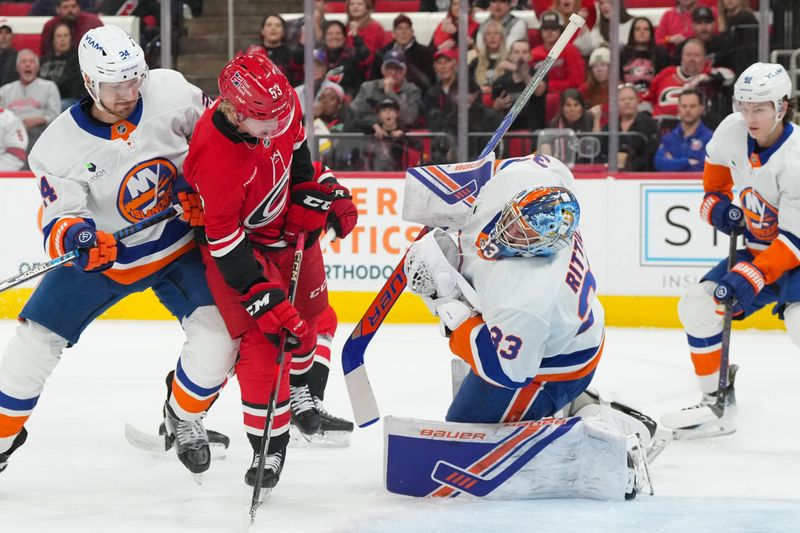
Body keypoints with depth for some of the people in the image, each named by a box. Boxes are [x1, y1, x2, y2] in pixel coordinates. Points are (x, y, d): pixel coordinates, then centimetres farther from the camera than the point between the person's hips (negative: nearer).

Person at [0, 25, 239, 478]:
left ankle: (185, 415, 10)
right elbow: (59, 219, -20)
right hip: (103, 253, -1)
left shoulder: (169, 92, -19)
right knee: (37, 339, -7)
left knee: (219, 328, -19)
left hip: (179, 243, 1)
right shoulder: (60, 146, -22)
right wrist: (74, 236, -43)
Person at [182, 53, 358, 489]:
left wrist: (315, 191, 0)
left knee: (307, 311, 23)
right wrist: (264, 300, -31)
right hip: (240, 242, -7)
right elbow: (225, 242, -31)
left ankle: (297, 390, 51)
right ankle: (268, 445, -1)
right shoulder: (217, 159, -40)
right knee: (263, 340, -14)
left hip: (289, 224, 7)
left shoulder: (279, 100, -23)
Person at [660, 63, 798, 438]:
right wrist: (717, 203, 0)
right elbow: (716, 163, 16)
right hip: (759, 249, 8)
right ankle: (717, 405, 13)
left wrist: (750, 279, -34)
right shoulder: (733, 132, -10)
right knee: (697, 306, 0)